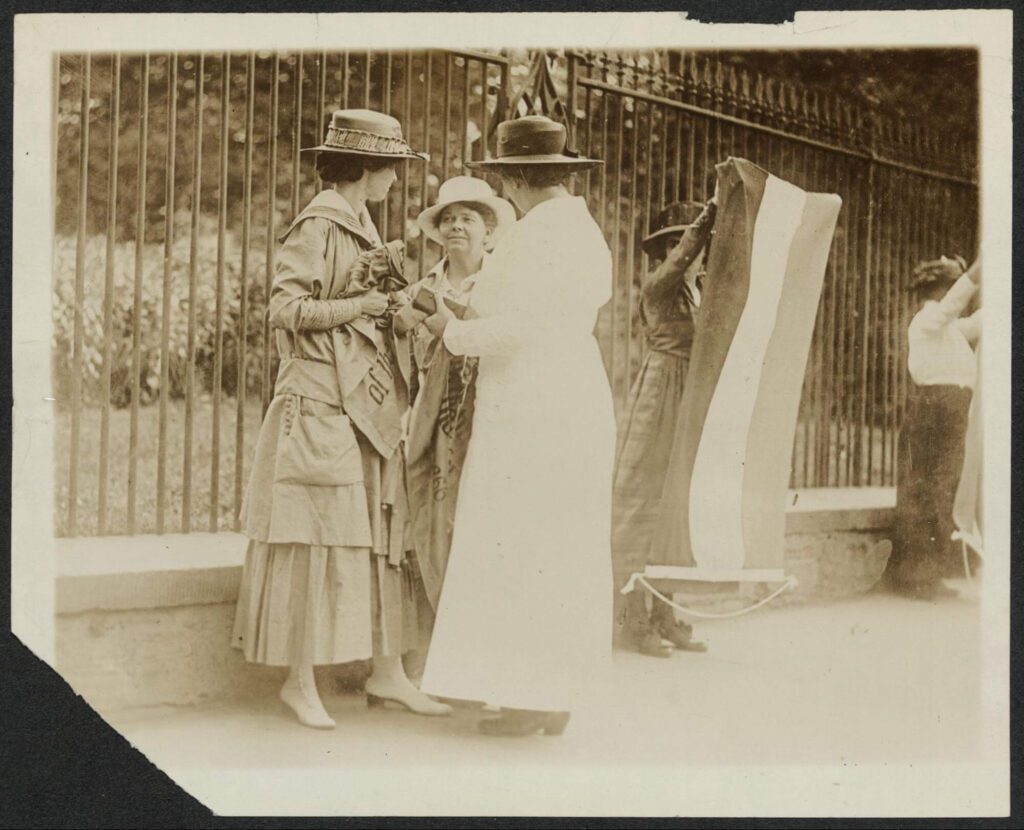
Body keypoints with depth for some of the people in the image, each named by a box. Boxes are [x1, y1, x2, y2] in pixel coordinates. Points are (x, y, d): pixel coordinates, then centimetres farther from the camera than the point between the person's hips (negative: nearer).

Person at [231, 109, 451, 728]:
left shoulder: (361, 225, 17)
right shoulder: (319, 226, -10)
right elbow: (286, 308, -16)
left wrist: (385, 279, 6)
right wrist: (358, 304, -14)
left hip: (369, 404, 9)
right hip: (323, 403, -9)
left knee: (382, 537, 9)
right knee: (319, 538, -5)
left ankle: (388, 672, 16)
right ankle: (301, 680, 4)